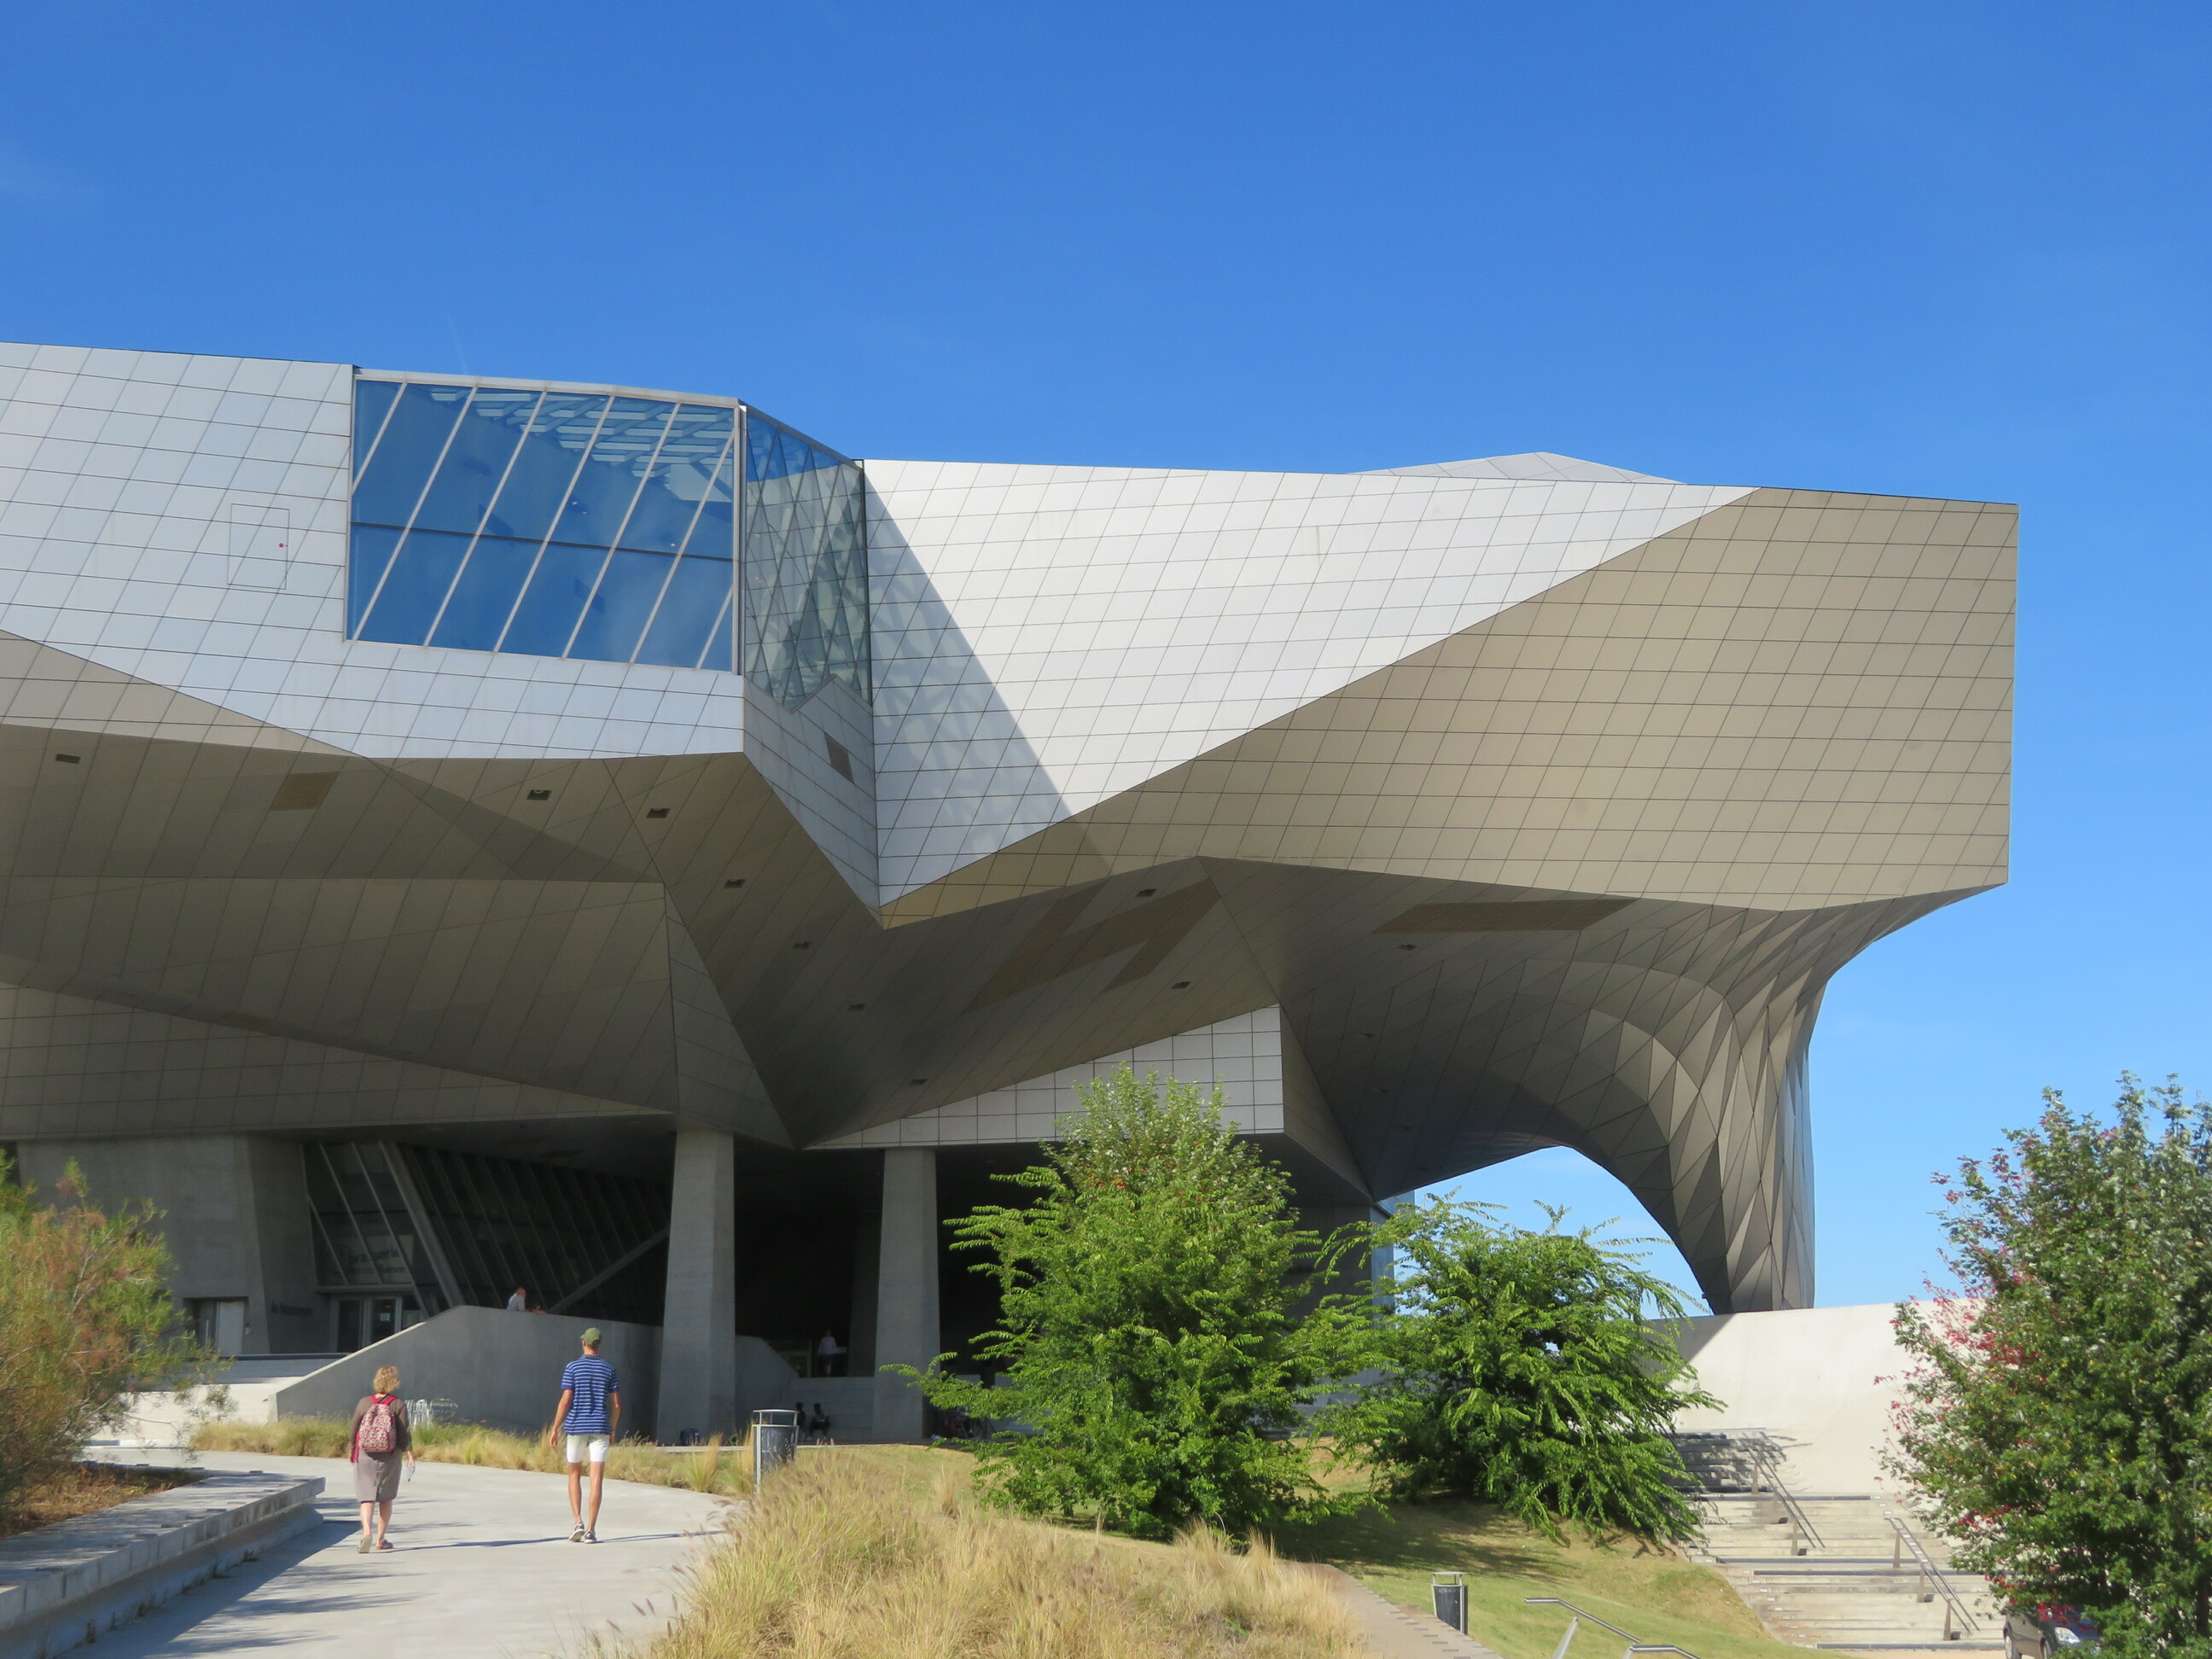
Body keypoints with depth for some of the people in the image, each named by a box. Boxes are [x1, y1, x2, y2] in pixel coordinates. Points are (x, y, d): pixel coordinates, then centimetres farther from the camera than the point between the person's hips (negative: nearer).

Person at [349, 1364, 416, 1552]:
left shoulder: (364, 1402, 0)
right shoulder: (398, 1404, -6)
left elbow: (354, 1430, 5)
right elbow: (404, 1432, -9)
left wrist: (352, 1451, 20)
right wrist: (410, 1454, -1)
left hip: (364, 1457, 1)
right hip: (389, 1458, -1)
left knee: (367, 1497, 1)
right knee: (386, 1499, 13)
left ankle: (366, 1531, -22)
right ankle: (380, 1539, 17)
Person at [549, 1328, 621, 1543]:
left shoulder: (573, 1367, -2)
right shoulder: (609, 1370, 5)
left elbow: (565, 1401, -7)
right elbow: (616, 1405, 5)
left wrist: (555, 1429, 1)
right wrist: (613, 1431, 17)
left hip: (576, 1428, -1)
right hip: (600, 1428, 1)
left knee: (574, 1475, 13)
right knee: (596, 1479, -1)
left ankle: (578, 1522, -2)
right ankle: (591, 1530, -6)